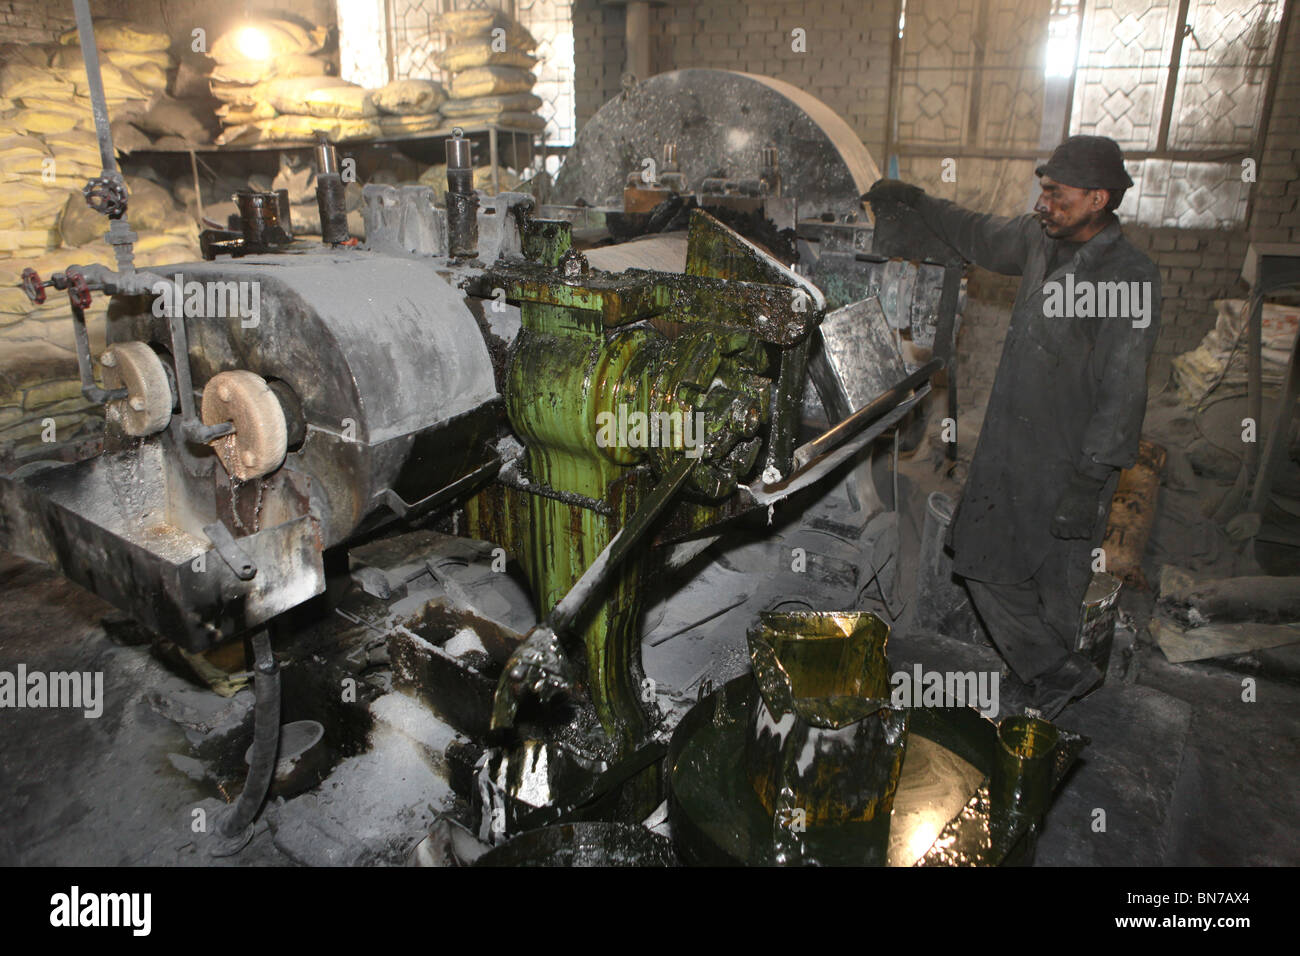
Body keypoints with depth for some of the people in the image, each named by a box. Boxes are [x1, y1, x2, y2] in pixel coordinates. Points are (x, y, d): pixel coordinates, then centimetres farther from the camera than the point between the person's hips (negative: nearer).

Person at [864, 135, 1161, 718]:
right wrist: (915, 200, 28)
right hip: (1006, 451, 8)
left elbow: (1121, 390, -20)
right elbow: (978, 237, 25)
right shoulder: (1039, 241, 3)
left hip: (1069, 466, -8)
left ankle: (1044, 692, 20)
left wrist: (1090, 480, -22)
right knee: (984, 563, 12)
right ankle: (1060, 676, 25)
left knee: (1056, 591, 3)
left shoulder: (1131, 277, -17)